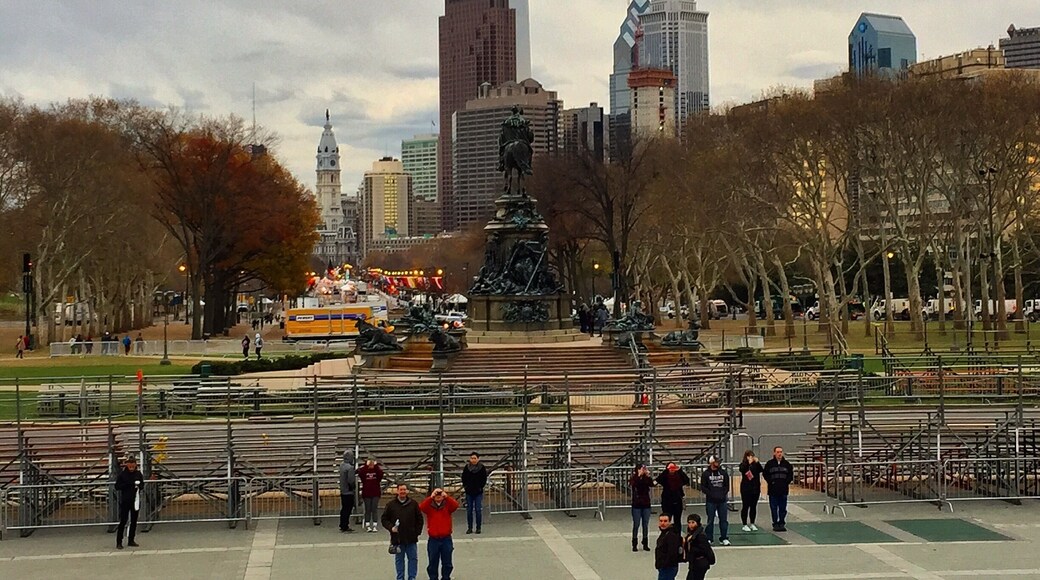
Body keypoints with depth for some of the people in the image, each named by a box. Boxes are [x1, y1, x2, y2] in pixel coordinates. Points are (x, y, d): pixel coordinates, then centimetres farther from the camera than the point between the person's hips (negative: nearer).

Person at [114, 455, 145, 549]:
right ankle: (119, 542, -3)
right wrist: (129, 484, -19)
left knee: (134, 521, 8)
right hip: (125, 501, -4)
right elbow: (117, 487, -9)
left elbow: (142, 484, 10)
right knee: (123, 521, -5)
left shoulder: (138, 474, 2)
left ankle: (131, 541, 17)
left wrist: (138, 485, -13)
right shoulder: (122, 474, -7)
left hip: (135, 500, 4)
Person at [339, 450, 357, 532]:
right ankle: (345, 527, -1)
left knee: (344, 509, 16)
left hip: (342, 491, 9)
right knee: (347, 510, -3)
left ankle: (342, 526, 22)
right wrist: (354, 487, -5)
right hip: (349, 492, -9)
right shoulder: (350, 467, -21)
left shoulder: (342, 465, 7)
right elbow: (351, 480, -23)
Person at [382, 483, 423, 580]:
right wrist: (391, 528, -12)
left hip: (411, 539, 1)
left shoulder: (413, 504, 2)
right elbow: (384, 519, 3)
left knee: (413, 558, 4)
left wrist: (417, 532, 2)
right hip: (397, 538, -1)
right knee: (399, 560, 8)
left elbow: (419, 519, 8)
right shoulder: (391, 505, -1)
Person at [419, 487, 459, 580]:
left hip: (446, 539, 0)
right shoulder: (429, 506, 1)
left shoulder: (447, 505, 2)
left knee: (447, 563, 8)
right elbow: (421, 507, -19)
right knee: (433, 563, 7)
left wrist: (446, 496, -29)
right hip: (433, 540, 0)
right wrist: (431, 497, -28)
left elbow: (455, 505, -18)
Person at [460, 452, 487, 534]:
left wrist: (481, 487, -5)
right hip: (469, 492, 2)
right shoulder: (467, 468, 0)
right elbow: (463, 478, 9)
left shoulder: (482, 468, -4)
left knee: (478, 510, -1)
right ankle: (469, 528, 12)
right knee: (469, 510, 5)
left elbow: (484, 479, 2)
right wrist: (465, 486, 0)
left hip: (478, 492, -2)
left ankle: (478, 528, 7)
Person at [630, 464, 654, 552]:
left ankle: (645, 544, 14)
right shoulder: (634, 478, -3)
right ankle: (634, 545, 4)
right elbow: (633, 484, -24)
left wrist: (648, 476, -26)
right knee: (636, 525, 0)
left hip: (646, 504, 3)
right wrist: (639, 475, -32)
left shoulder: (646, 478, 2)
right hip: (636, 505, -3)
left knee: (645, 525, 7)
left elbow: (652, 484, -14)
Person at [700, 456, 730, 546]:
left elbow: (727, 486, 12)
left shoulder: (723, 473, 7)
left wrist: (723, 494, -4)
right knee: (710, 520, 3)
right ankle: (708, 538, 11)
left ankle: (724, 538, 11)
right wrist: (711, 494, -13)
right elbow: (703, 488, -2)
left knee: (724, 520, 4)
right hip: (711, 501, -2)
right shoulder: (706, 474, -2)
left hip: (722, 500, 3)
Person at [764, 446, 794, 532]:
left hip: (783, 490, 2)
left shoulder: (787, 464, 6)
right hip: (773, 490, -2)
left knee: (783, 508, 5)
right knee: (774, 508, 1)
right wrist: (771, 482, -8)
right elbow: (765, 474, 3)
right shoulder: (769, 463, 0)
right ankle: (775, 524, 7)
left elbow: (791, 475, 10)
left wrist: (786, 482, -3)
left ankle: (782, 524, 12)